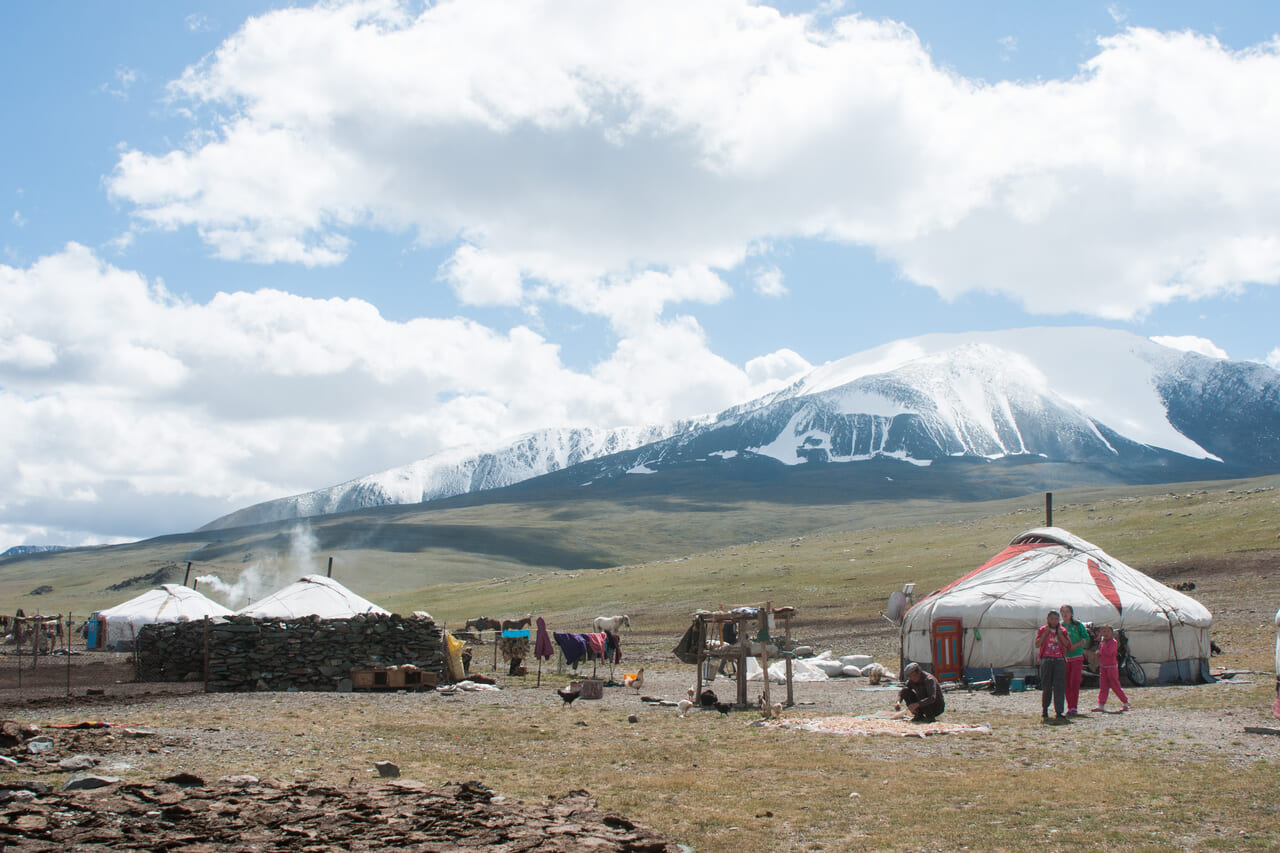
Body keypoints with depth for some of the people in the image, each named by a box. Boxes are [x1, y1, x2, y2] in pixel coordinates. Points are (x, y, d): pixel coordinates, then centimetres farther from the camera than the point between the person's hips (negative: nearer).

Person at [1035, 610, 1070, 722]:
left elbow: (1068, 645, 2)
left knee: (1059, 687, -8)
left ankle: (1059, 713, -9)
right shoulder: (1042, 630, 6)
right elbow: (1037, 645, -1)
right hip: (1046, 660, -1)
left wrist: (1060, 635, -8)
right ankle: (1044, 710, 21)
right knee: (1046, 687, 3)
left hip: (1059, 660, 1)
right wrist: (1045, 634, -9)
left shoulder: (1063, 630, 10)